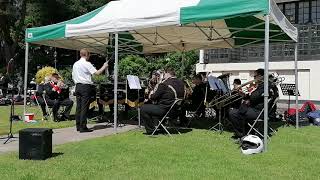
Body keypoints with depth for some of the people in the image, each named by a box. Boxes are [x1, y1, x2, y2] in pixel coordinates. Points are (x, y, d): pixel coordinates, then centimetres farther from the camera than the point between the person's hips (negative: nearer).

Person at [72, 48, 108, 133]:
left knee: (79, 107, 10)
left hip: (78, 86, 8)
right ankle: (83, 127, -4)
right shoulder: (87, 64, -11)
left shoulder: (75, 64, 13)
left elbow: (73, 77, 17)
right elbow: (97, 73, -15)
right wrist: (104, 66, -2)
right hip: (86, 86, -8)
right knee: (84, 108, -5)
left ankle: (78, 126, 16)